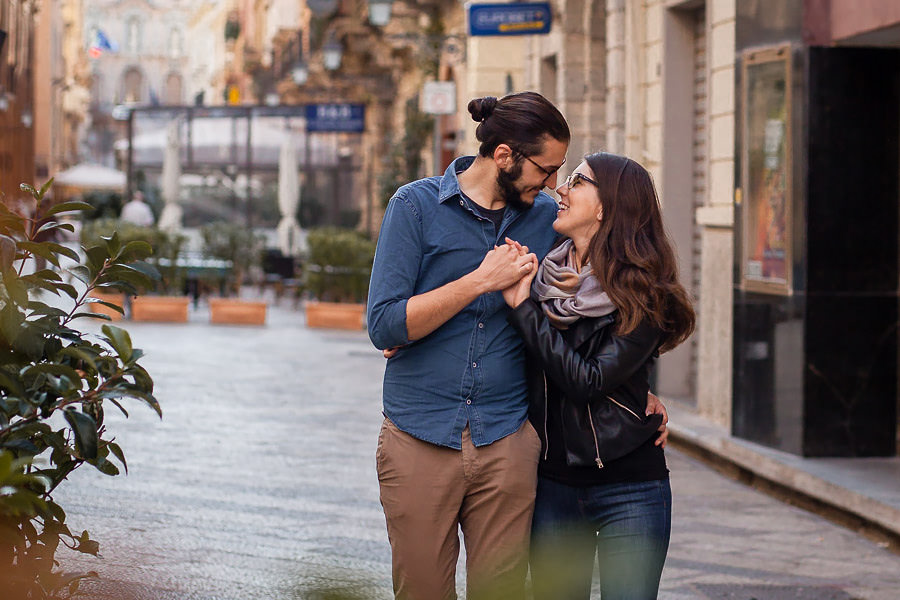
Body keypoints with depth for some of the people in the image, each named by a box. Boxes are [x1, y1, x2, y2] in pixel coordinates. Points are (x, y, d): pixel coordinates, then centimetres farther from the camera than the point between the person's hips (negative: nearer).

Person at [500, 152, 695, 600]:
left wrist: (523, 306, -18)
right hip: (552, 482, 4)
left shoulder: (642, 297, -12)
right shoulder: (542, 276, 1)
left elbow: (587, 381, -20)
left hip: (628, 486, -4)